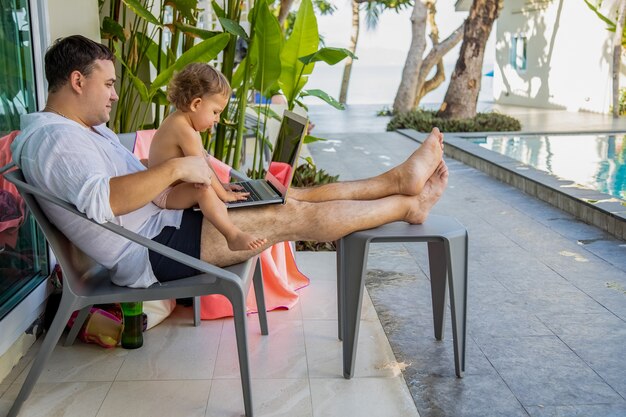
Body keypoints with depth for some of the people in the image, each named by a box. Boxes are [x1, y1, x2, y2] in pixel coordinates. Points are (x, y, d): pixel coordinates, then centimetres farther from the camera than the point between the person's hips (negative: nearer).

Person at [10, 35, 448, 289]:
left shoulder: (89, 129, 18)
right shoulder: (55, 139, -16)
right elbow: (100, 200, -33)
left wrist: (204, 182, 4)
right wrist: (177, 168, -29)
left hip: (163, 222, 10)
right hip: (150, 250, -10)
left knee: (289, 197, 1)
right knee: (297, 216, -13)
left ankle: (398, 180, 6)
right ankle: (408, 205, -1)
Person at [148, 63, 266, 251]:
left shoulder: (179, 120, 9)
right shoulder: (186, 131, -25)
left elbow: (202, 160, 16)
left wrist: (219, 185, 17)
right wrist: (223, 194, -15)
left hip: (173, 186, 12)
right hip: (164, 194, -12)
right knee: (205, 191, -35)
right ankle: (233, 236, -45)